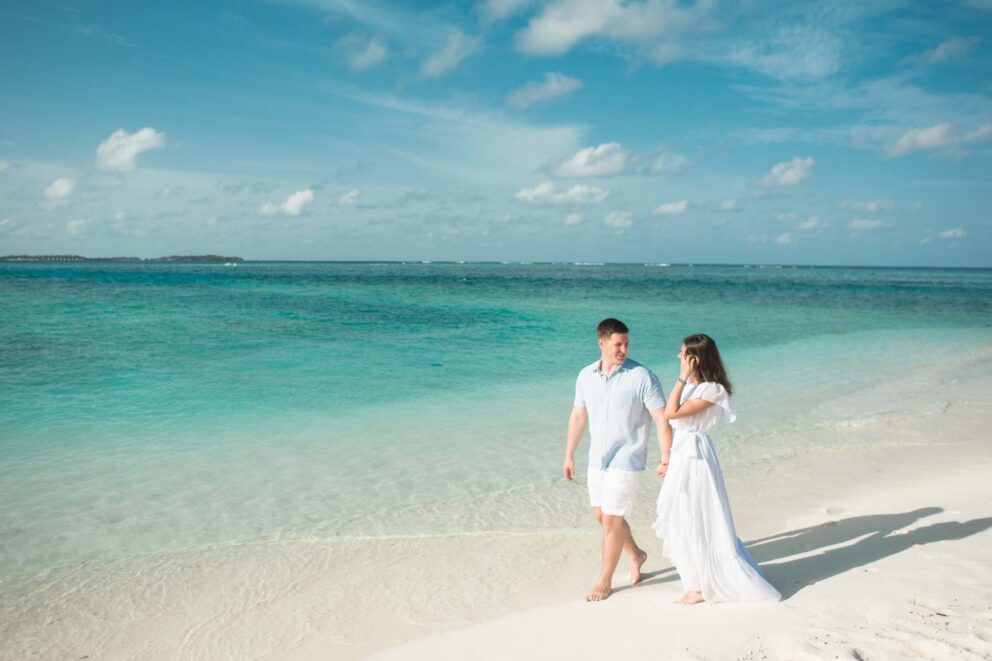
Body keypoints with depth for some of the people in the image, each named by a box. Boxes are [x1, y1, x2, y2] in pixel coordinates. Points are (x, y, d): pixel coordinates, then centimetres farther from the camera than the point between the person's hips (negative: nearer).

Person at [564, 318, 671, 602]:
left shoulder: (642, 377, -15)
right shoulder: (586, 375, 0)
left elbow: (662, 420, -14)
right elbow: (578, 416, 10)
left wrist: (667, 459, -18)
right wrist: (569, 455, 13)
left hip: (626, 460, -6)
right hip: (597, 459, 6)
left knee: (611, 520, 0)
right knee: (602, 516, 16)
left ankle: (605, 581, 18)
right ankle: (636, 555, 41)